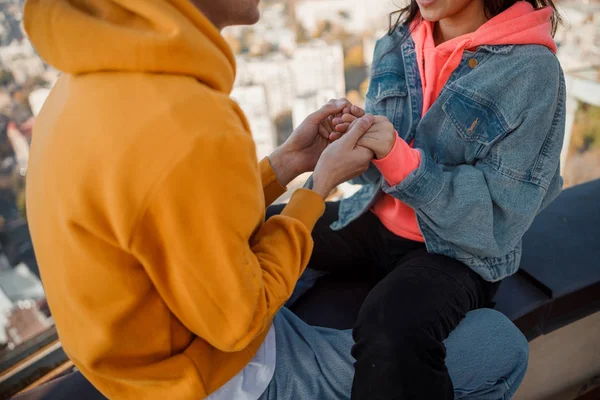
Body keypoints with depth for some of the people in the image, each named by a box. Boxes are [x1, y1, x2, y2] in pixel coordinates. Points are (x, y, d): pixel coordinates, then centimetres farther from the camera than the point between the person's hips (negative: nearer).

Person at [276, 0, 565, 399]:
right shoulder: (396, 45, 0)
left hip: (462, 248, -5)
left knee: (390, 336, -36)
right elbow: (381, 170, 7)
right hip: (378, 219, 6)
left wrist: (400, 159, -30)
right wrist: (359, 138, -17)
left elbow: (501, 216, -18)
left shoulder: (531, 70, -16)